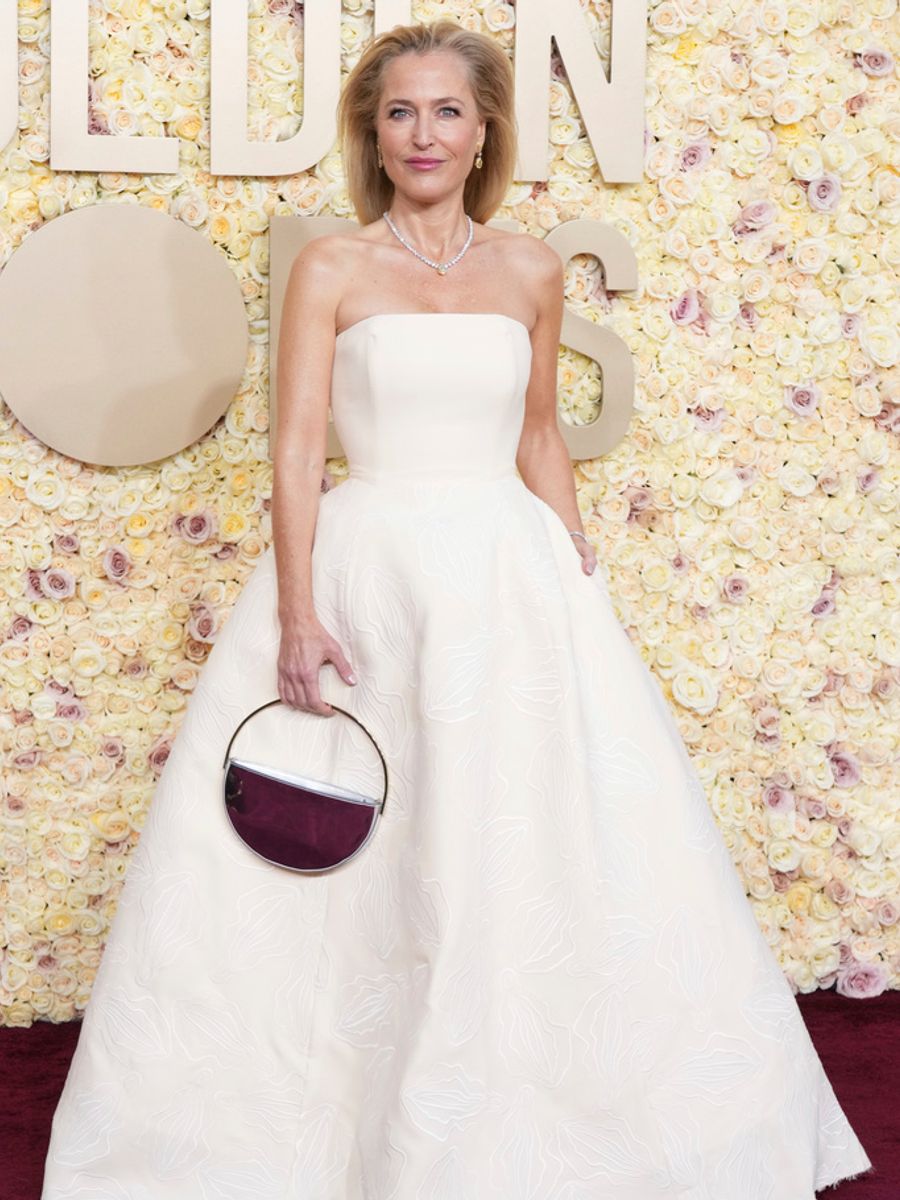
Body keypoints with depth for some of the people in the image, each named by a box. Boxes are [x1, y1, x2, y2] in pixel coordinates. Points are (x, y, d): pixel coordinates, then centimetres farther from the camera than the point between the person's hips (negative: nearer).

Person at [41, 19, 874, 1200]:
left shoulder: (530, 270, 9)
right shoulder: (331, 269, 0)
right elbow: (298, 448, -5)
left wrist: (581, 572, 9)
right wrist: (297, 613, -14)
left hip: (509, 576, 3)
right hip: (367, 577, -2)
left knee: (529, 849, 5)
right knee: (347, 867, 0)